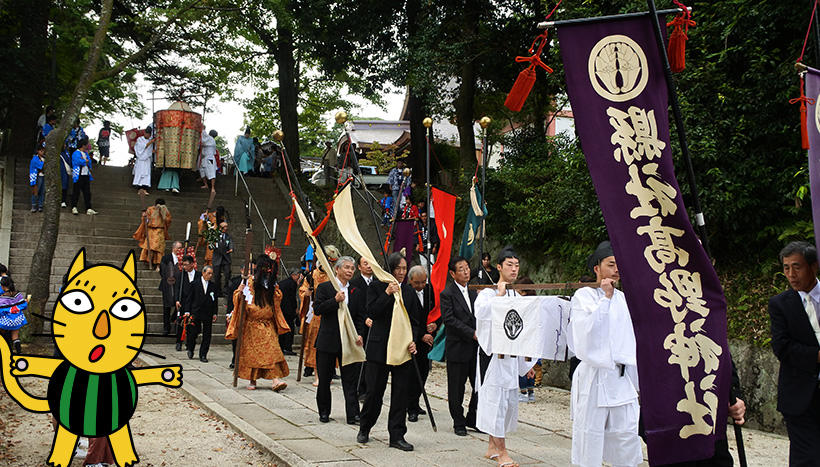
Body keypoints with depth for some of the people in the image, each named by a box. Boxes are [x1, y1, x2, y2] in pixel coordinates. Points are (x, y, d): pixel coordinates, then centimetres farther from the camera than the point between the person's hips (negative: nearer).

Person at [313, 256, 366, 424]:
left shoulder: (357, 290, 7)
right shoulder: (324, 288, 1)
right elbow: (317, 310, -9)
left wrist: (359, 334, -6)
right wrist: (335, 300, -20)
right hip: (328, 340, -1)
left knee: (350, 379, 0)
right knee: (324, 379, 8)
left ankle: (353, 415, 1)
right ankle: (324, 412, 23)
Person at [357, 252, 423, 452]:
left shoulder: (409, 291, 10)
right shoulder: (376, 287, 1)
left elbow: (415, 321, 11)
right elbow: (372, 312, -11)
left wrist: (413, 341, -5)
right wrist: (387, 293, -18)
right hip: (380, 347, -3)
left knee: (401, 393, 2)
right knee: (374, 391, 4)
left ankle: (397, 436, 10)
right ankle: (364, 429, 26)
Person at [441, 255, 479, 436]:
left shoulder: (473, 294, 13)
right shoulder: (447, 294, -8)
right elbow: (449, 319, -16)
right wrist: (472, 333, -19)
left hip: (475, 348, 6)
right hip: (457, 348, -6)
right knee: (456, 389, 3)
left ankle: (473, 419, 22)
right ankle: (459, 423, 16)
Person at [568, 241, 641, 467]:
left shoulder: (623, 299, 13)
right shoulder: (583, 296, -4)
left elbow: (632, 341, 19)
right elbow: (588, 331, -18)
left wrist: (637, 379, 17)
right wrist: (605, 298, -17)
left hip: (622, 378, 5)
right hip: (594, 376, -5)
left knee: (627, 436, 6)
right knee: (590, 436, -1)